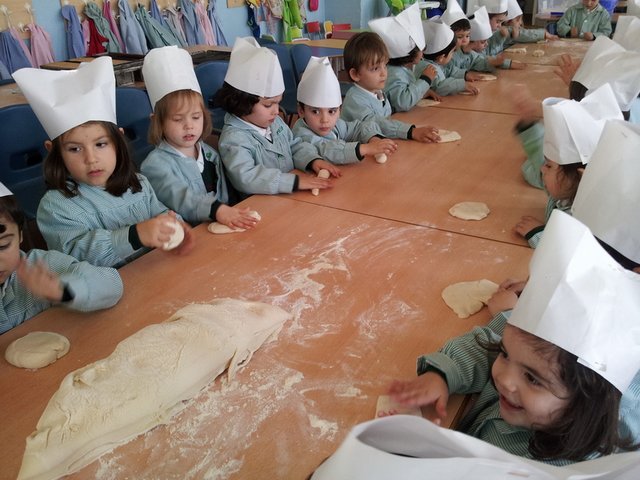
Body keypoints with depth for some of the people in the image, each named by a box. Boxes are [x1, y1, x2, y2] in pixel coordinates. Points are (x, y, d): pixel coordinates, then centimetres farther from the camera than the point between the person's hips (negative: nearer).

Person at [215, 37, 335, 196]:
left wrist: (312, 160, -2)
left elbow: (295, 145, 20)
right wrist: (294, 181, -32)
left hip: (291, 199, 7)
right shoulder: (233, 139, -16)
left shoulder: (275, 122, 9)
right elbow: (245, 177, -29)